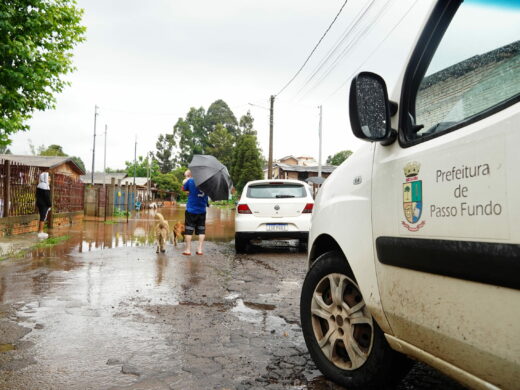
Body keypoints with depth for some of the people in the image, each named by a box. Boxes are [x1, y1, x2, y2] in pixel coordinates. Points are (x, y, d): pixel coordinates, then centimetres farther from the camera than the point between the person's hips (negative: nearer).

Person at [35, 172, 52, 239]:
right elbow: (47, 196, -19)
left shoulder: (39, 185, 13)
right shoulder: (45, 186, -16)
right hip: (45, 204, -9)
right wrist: (49, 205, -13)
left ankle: (40, 231, 19)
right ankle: (40, 233, -5)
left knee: (42, 217, 15)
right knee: (43, 218, -6)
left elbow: (37, 195, 17)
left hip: (39, 203, 9)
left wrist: (38, 203, 20)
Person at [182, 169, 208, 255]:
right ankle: (200, 249, 7)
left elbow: (184, 188, 6)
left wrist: (185, 180, 21)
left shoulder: (190, 181, -10)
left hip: (191, 210, -3)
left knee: (189, 230, 4)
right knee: (201, 230, 9)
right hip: (202, 210, 3)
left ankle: (188, 249, 7)